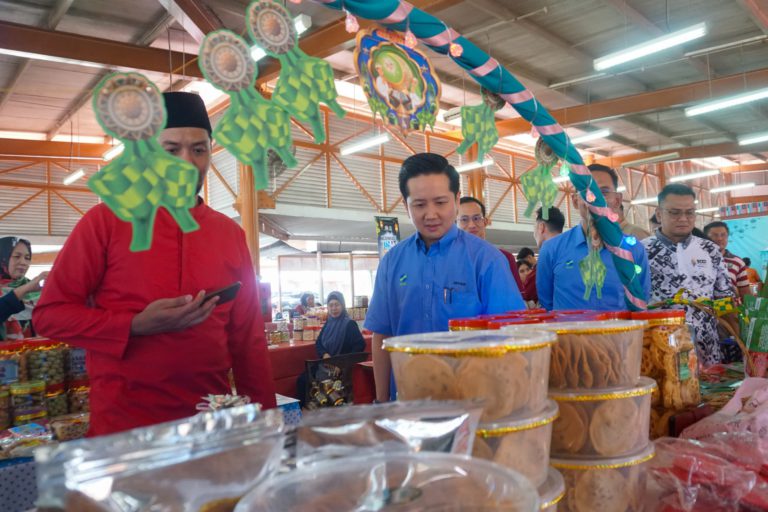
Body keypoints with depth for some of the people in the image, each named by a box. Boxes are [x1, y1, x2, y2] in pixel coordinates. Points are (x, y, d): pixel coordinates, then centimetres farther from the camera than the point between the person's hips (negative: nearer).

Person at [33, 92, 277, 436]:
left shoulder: (231, 235, 4)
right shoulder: (105, 221, -4)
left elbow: (248, 340, 7)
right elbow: (49, 314, -3)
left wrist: (265, 419, 5)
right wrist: (136, 326, -18)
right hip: (124, 428, -3)